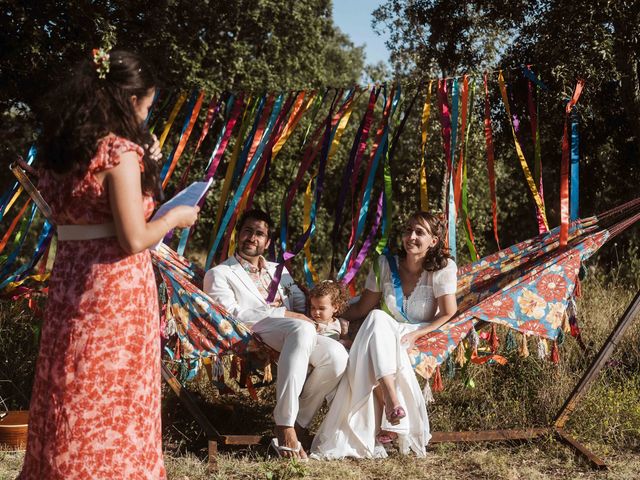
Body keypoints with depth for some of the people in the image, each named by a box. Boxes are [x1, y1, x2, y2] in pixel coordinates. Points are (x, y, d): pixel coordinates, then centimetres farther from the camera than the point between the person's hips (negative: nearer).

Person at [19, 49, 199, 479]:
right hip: (115, 288, -7)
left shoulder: (62, 150, 9)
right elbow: (134, 239, -18)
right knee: (113, 404, 4)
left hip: (68, 285, 7)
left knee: (73, 403, 15)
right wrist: (175, 218, -1)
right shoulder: (119, 151, -14)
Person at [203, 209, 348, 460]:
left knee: (336, 354, -27)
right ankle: (284, 426, -40)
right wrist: (284, 314, -11)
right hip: (254, 335, -5)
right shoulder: (219, 274, 13)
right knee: (302, 329, -39)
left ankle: (298, 421, -15)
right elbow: (232, 313, -4)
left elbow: (303, 303, 30)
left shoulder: (277, 271, 34)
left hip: (298, 332, 6)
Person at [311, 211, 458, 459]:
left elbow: (448, 313, -7)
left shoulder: (443, 268, -6)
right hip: (384, 333, 3)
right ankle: (392, 401, -49)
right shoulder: (386, 264, 2)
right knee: (377, 317, -33)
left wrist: (415, 335, -20)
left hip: (422, 337, -3)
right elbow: (362, 308, 5)